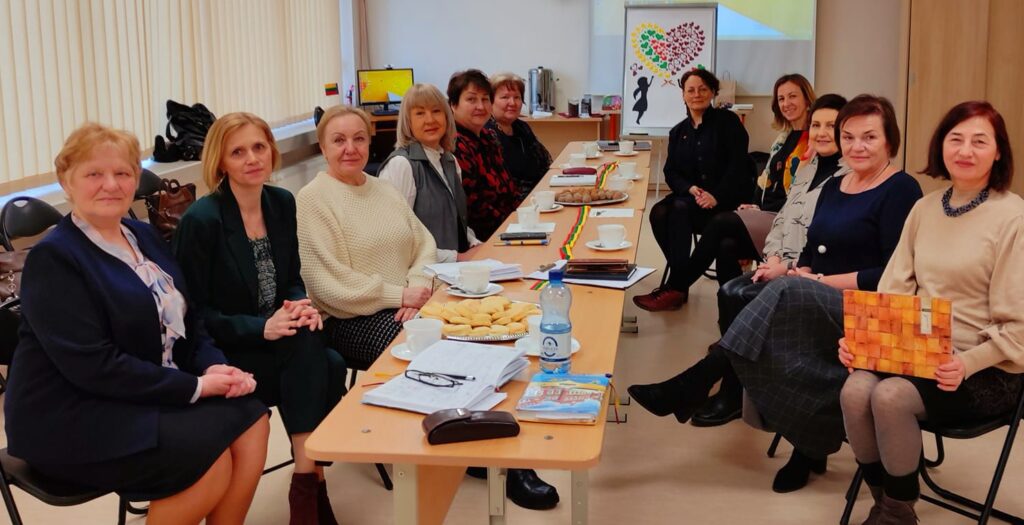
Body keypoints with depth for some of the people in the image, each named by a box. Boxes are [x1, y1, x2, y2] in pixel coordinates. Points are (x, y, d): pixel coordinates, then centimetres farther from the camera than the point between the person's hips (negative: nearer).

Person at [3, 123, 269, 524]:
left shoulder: (143, 236, 11)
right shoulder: (53, 258, -14)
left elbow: (187, 322, 10)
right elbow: (92, 366, -22)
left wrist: (215, 368, -11)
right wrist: (195, 387, -22)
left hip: (153, 392, 8)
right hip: (72, 417, -7)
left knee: (251, 420, -12)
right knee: (211, 457, -22)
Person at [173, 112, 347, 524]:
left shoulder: (282, 203, 3)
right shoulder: (201, 220, -16)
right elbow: (193, 314, -14)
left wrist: (302, 306, -12)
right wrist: (261, 328, -25)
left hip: (275, 337, 6)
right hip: (221, 353, -5)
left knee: (331, 366, -25)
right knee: (307, 354, -29)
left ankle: (307, 484, -15)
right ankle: (309, 487, -17)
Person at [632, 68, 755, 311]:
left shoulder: (727, 121, -1)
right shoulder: (678, 132, 15)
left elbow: (738, 165, -9)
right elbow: (671, 172, 8)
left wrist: (716, 196, -21)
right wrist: (690, 188, -15)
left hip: (727, 197, -5)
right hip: (691, 194, 5)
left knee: (680, 209, -31)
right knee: (659, 213, -26)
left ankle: (676, 287, -28)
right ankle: (681, 277, -18)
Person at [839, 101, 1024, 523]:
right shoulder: (925, 208, 9)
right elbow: (894, 287, 7)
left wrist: (967, 364, -25)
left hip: (989, 370, -5)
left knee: (890, 397, -30)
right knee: (855, 389, -25)